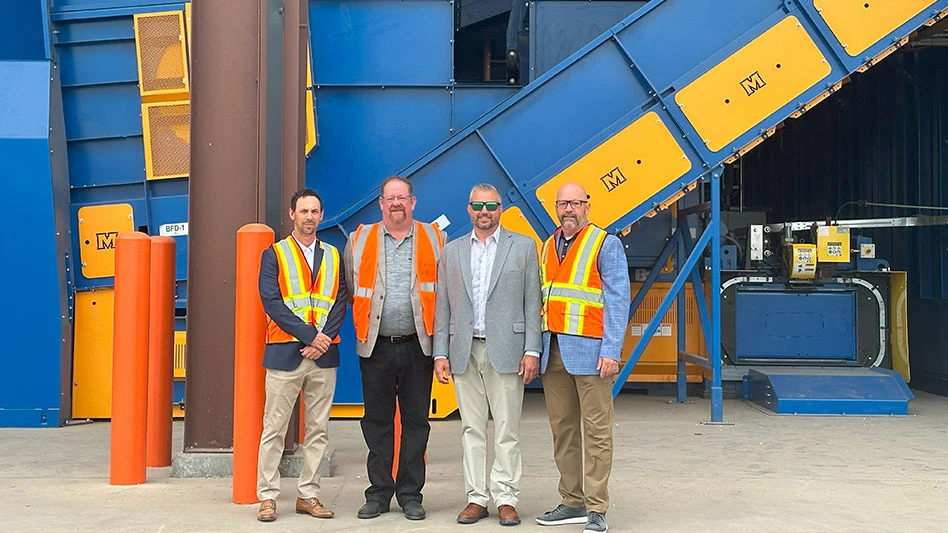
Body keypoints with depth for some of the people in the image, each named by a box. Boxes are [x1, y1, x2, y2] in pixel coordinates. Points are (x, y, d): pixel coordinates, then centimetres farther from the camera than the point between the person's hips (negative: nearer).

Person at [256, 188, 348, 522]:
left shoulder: (333, 256, 13)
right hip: (284, 353, -3)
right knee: (274, 429, 1)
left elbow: (340, 303, 6)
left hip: (324, 356, 3)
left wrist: (324, 339, -10)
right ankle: (267, 497, 9)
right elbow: (272, 303, -7)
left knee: (318, 430, 6)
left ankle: (308, 495, 15)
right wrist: (310, 335, -14)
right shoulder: (274, 254, 3)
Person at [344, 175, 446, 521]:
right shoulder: (359, 240, 6)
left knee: (416, 421, 5)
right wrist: (363, 328, 8)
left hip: (417, 346, 0)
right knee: (377, 421, 7)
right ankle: (379, 493, 18)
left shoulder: (435, 239, 5)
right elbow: (350, 290, 12)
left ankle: (410, 494, 15)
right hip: (376, 347, 1)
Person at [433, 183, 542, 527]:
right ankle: (476, 498, 15)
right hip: (464, 351, 3)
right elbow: (442, 306, 11)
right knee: (471, 428, 7)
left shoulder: (523, 246, 6)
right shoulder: (451, 251, 13)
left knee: (507, 430, 0)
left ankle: (505, 499, 9)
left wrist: (532, 351, -6)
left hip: (505, 350, -2)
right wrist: (440, 353, 4)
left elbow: (532, 302, 2)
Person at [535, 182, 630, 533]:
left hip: (590, 352, -6)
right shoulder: (548, 246, 16)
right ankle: (572, 502, 18)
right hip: (553, 352, 6)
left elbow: (618, 300, -7)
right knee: (562, 430, 9)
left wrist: (611, 350, -15)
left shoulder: (606, 244, -2)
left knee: (597, 432, -3)